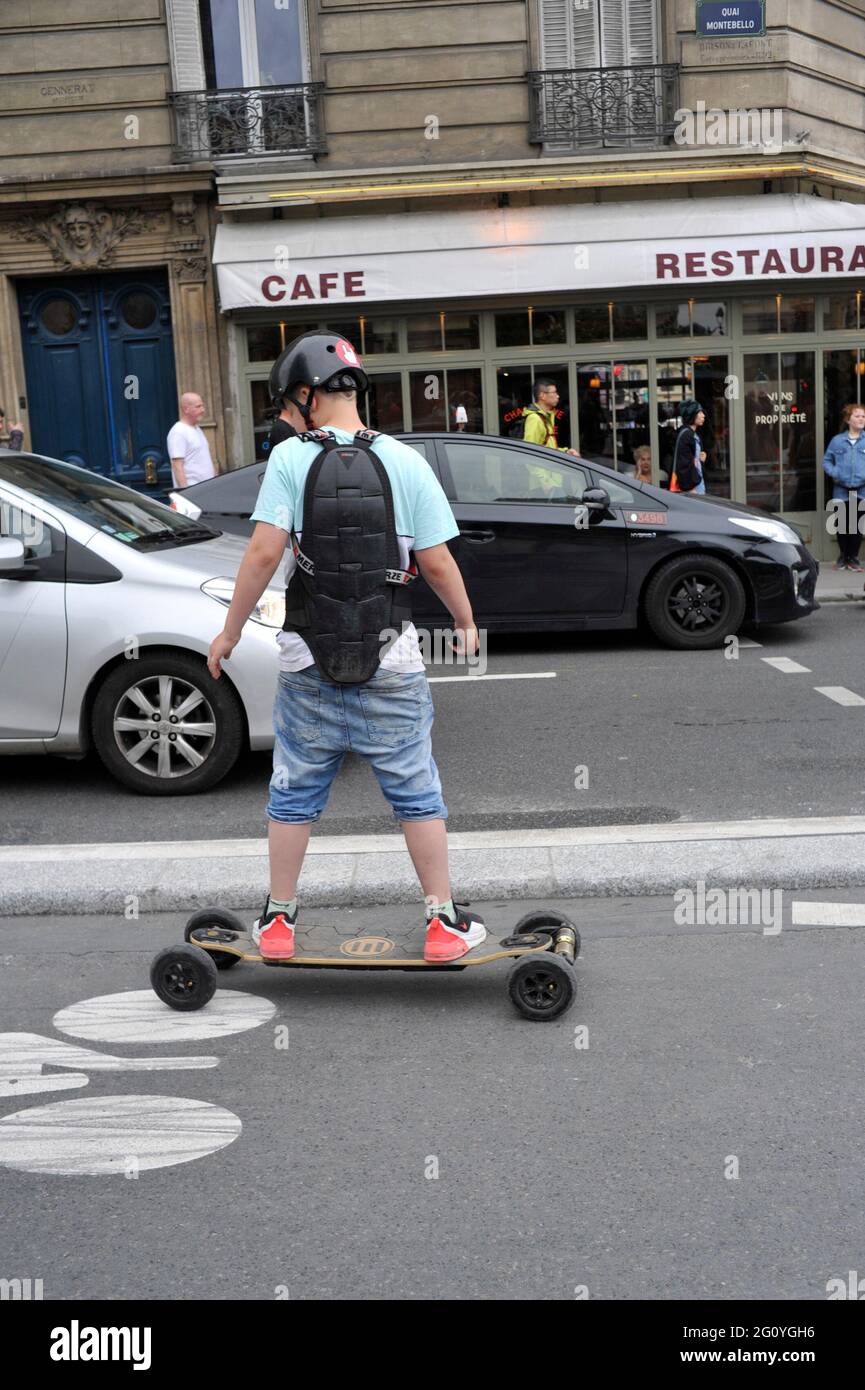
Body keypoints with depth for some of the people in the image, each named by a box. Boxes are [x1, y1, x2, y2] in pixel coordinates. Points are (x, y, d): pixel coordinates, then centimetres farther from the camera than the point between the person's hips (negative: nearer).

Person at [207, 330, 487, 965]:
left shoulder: (290, 458, -8)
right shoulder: (405, 461, -4)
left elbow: (264, 553, -14)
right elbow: (437, 562, -4)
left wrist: (231, 631, -2)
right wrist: (467, 623, 13)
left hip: (309, 665, 0)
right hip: (391, 664, 0)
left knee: (294, 795, 15)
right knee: (417, 795, 12)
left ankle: (279, 922, 26)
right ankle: (445, 922, 18)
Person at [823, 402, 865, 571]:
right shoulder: (837, 440, 3)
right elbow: (827, 460, 12)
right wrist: (833, 472, -4)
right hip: (841, 490, 1)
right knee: (842, 524, 7)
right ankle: (843, 556, 24)